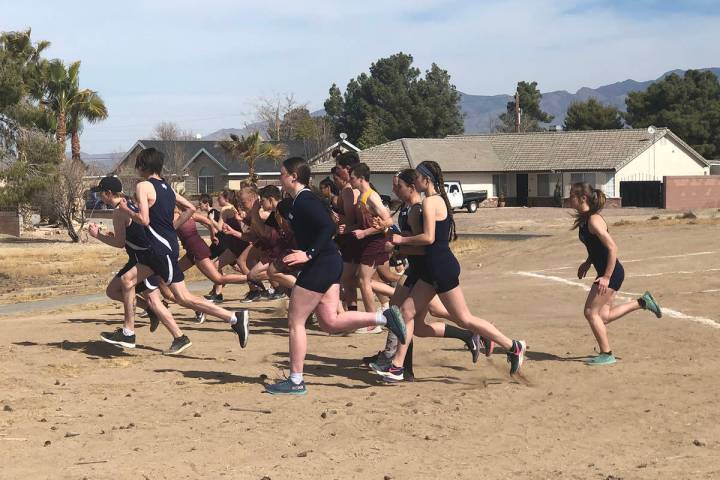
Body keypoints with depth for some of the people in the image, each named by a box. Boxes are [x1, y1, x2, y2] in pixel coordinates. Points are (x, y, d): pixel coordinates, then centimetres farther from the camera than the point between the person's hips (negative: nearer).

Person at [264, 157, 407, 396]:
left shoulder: (305, 201, -15)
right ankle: (384, 317, 3)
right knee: (330, 322, 9)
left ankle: (295, 382, 4)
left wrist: (308, 254, -28)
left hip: (320, 265, -10)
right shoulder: (302, 200, 15)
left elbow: (329, 227, -26)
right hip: (329, 263, 10)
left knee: (295, 321, -2)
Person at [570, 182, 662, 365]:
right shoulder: (584, 219, 9)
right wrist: (587, 263, 19)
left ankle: (606, 355, 5)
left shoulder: (593, 220, -20)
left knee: (591, 312, -4)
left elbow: (612, 248, -24)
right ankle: (642, 302, 20)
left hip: (611, 273, -9)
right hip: (607, 272, 9)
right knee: (603, 316, 11)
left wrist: (606, 277, -25)